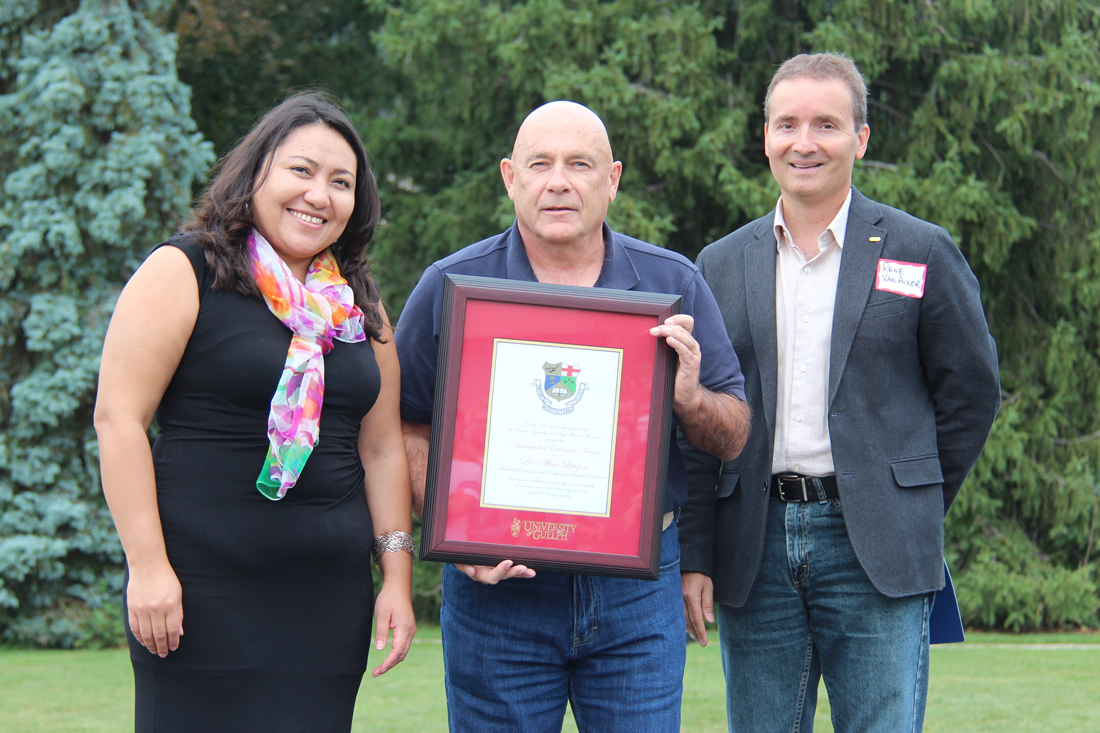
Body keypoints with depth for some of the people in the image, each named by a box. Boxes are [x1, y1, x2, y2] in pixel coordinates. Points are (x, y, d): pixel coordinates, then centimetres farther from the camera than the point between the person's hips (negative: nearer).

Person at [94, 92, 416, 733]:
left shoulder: (360, 306, 15)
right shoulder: (184, 274, -3)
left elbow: (383, 449, 16)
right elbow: (119, 417, -8)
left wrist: (398, 577, 8)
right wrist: (147, 565, -14)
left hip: (330, 598, 5)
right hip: (204, 591, -5)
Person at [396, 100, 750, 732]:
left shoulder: (672, 284, 5)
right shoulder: (450, 288, 0)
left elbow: (733, 438, 7)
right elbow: (409, 430, 3)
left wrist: (689, 399, -15)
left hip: (637, 591, 1)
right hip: (498, 584, -1)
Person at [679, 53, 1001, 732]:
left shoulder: (922, 252, 3)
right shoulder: (722, 265, 11)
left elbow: (971, 392, 8)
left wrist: (914, 511, 7)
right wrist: (694, 557, 4)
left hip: (876, 554, -3)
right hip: (755, 555, 3)